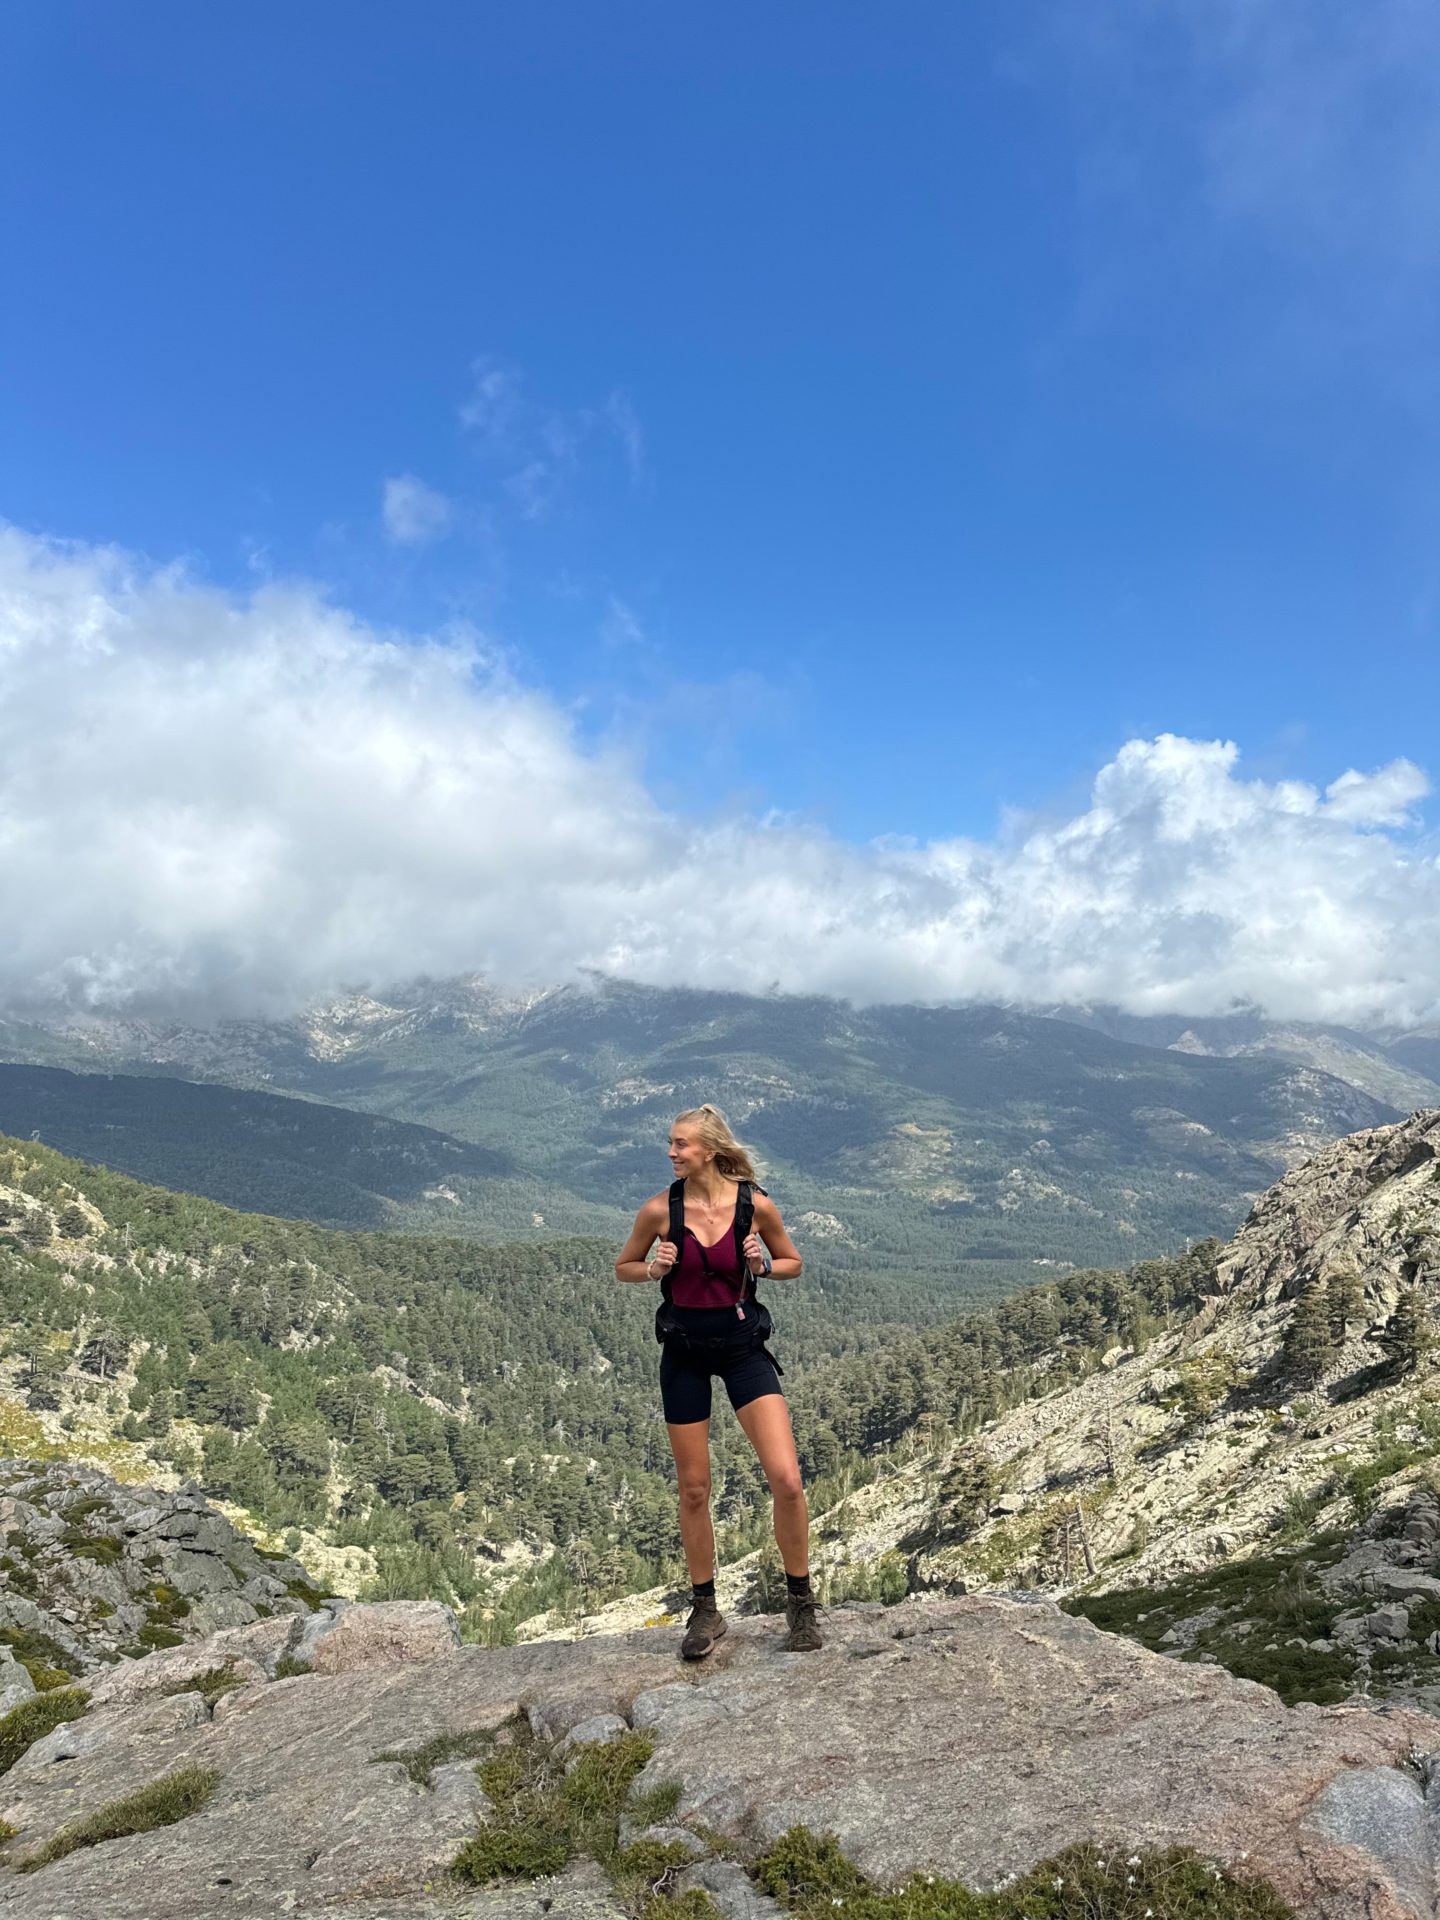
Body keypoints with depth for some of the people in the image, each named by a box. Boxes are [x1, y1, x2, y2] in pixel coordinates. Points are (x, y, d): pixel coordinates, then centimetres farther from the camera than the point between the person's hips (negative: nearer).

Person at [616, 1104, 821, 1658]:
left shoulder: (757, 1205, -11)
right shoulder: (659, 1210, -9)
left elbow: (793, 1264, 6)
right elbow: (624, 1267, 7)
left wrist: (762, 1264, -15)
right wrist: (655, 1269, -14)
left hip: (743, 1345, -1)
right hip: (684, 1351, 1)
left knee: (787, 1480, -10)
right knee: (694, 1490, 9)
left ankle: (800, 1602, 12)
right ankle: (705, 1610, 28)